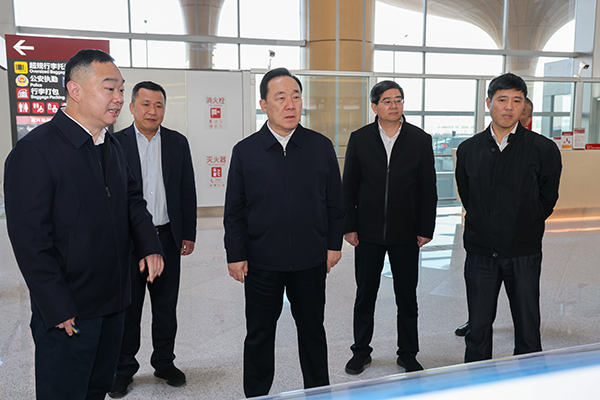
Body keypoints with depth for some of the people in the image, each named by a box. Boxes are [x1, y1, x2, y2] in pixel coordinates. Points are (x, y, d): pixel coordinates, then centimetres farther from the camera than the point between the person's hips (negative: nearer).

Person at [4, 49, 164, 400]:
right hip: (67, 313, -7)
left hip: (113, 303, 7)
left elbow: (132, 198, 19)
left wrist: (149, 244, 0)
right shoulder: (34, 151, -17)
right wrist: (58, 310, -18)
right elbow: (29, 239, -18)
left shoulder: (113, 147, 9)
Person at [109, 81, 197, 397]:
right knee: (127, 307, 10)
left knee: (166, 307, 13)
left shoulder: (178, 143, 5)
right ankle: (124, 368, 27)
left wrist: (188, 234, 3)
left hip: (167, 238, 2)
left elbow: (187, 192, 7)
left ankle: (164, 362, 31)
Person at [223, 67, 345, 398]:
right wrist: (235, 255, -4)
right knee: (259, 334, 13)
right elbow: (234, 210, -1)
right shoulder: (245, 151, -2)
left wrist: (334, 244, 3)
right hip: (261, 262, -1)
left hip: (311, 261, 1)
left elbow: (334, 201, 5)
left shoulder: (321, 147, 0)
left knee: (312, 330, 17)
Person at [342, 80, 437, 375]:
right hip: (368, 233, 0)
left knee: (407, 298, 11)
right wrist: (349, 227, -3)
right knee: (365, 295, 11)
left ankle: (408, 354, 28)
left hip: (406, 234, 0)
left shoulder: (420, 140, 0)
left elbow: (428, 189, 1)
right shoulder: (359, 139, 0)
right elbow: (349, 187, 2)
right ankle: (361, 352, 29)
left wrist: (426, 229, -3)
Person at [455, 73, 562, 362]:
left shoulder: (543, 149, -4)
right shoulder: (468, 149, 3)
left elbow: (547, 200, 5)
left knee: (528, 331, 8)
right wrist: (488, 227, 10)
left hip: (524, 254, -2)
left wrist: (523, 228, 9)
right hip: (480, 252, 2)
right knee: (478, 328, 12)